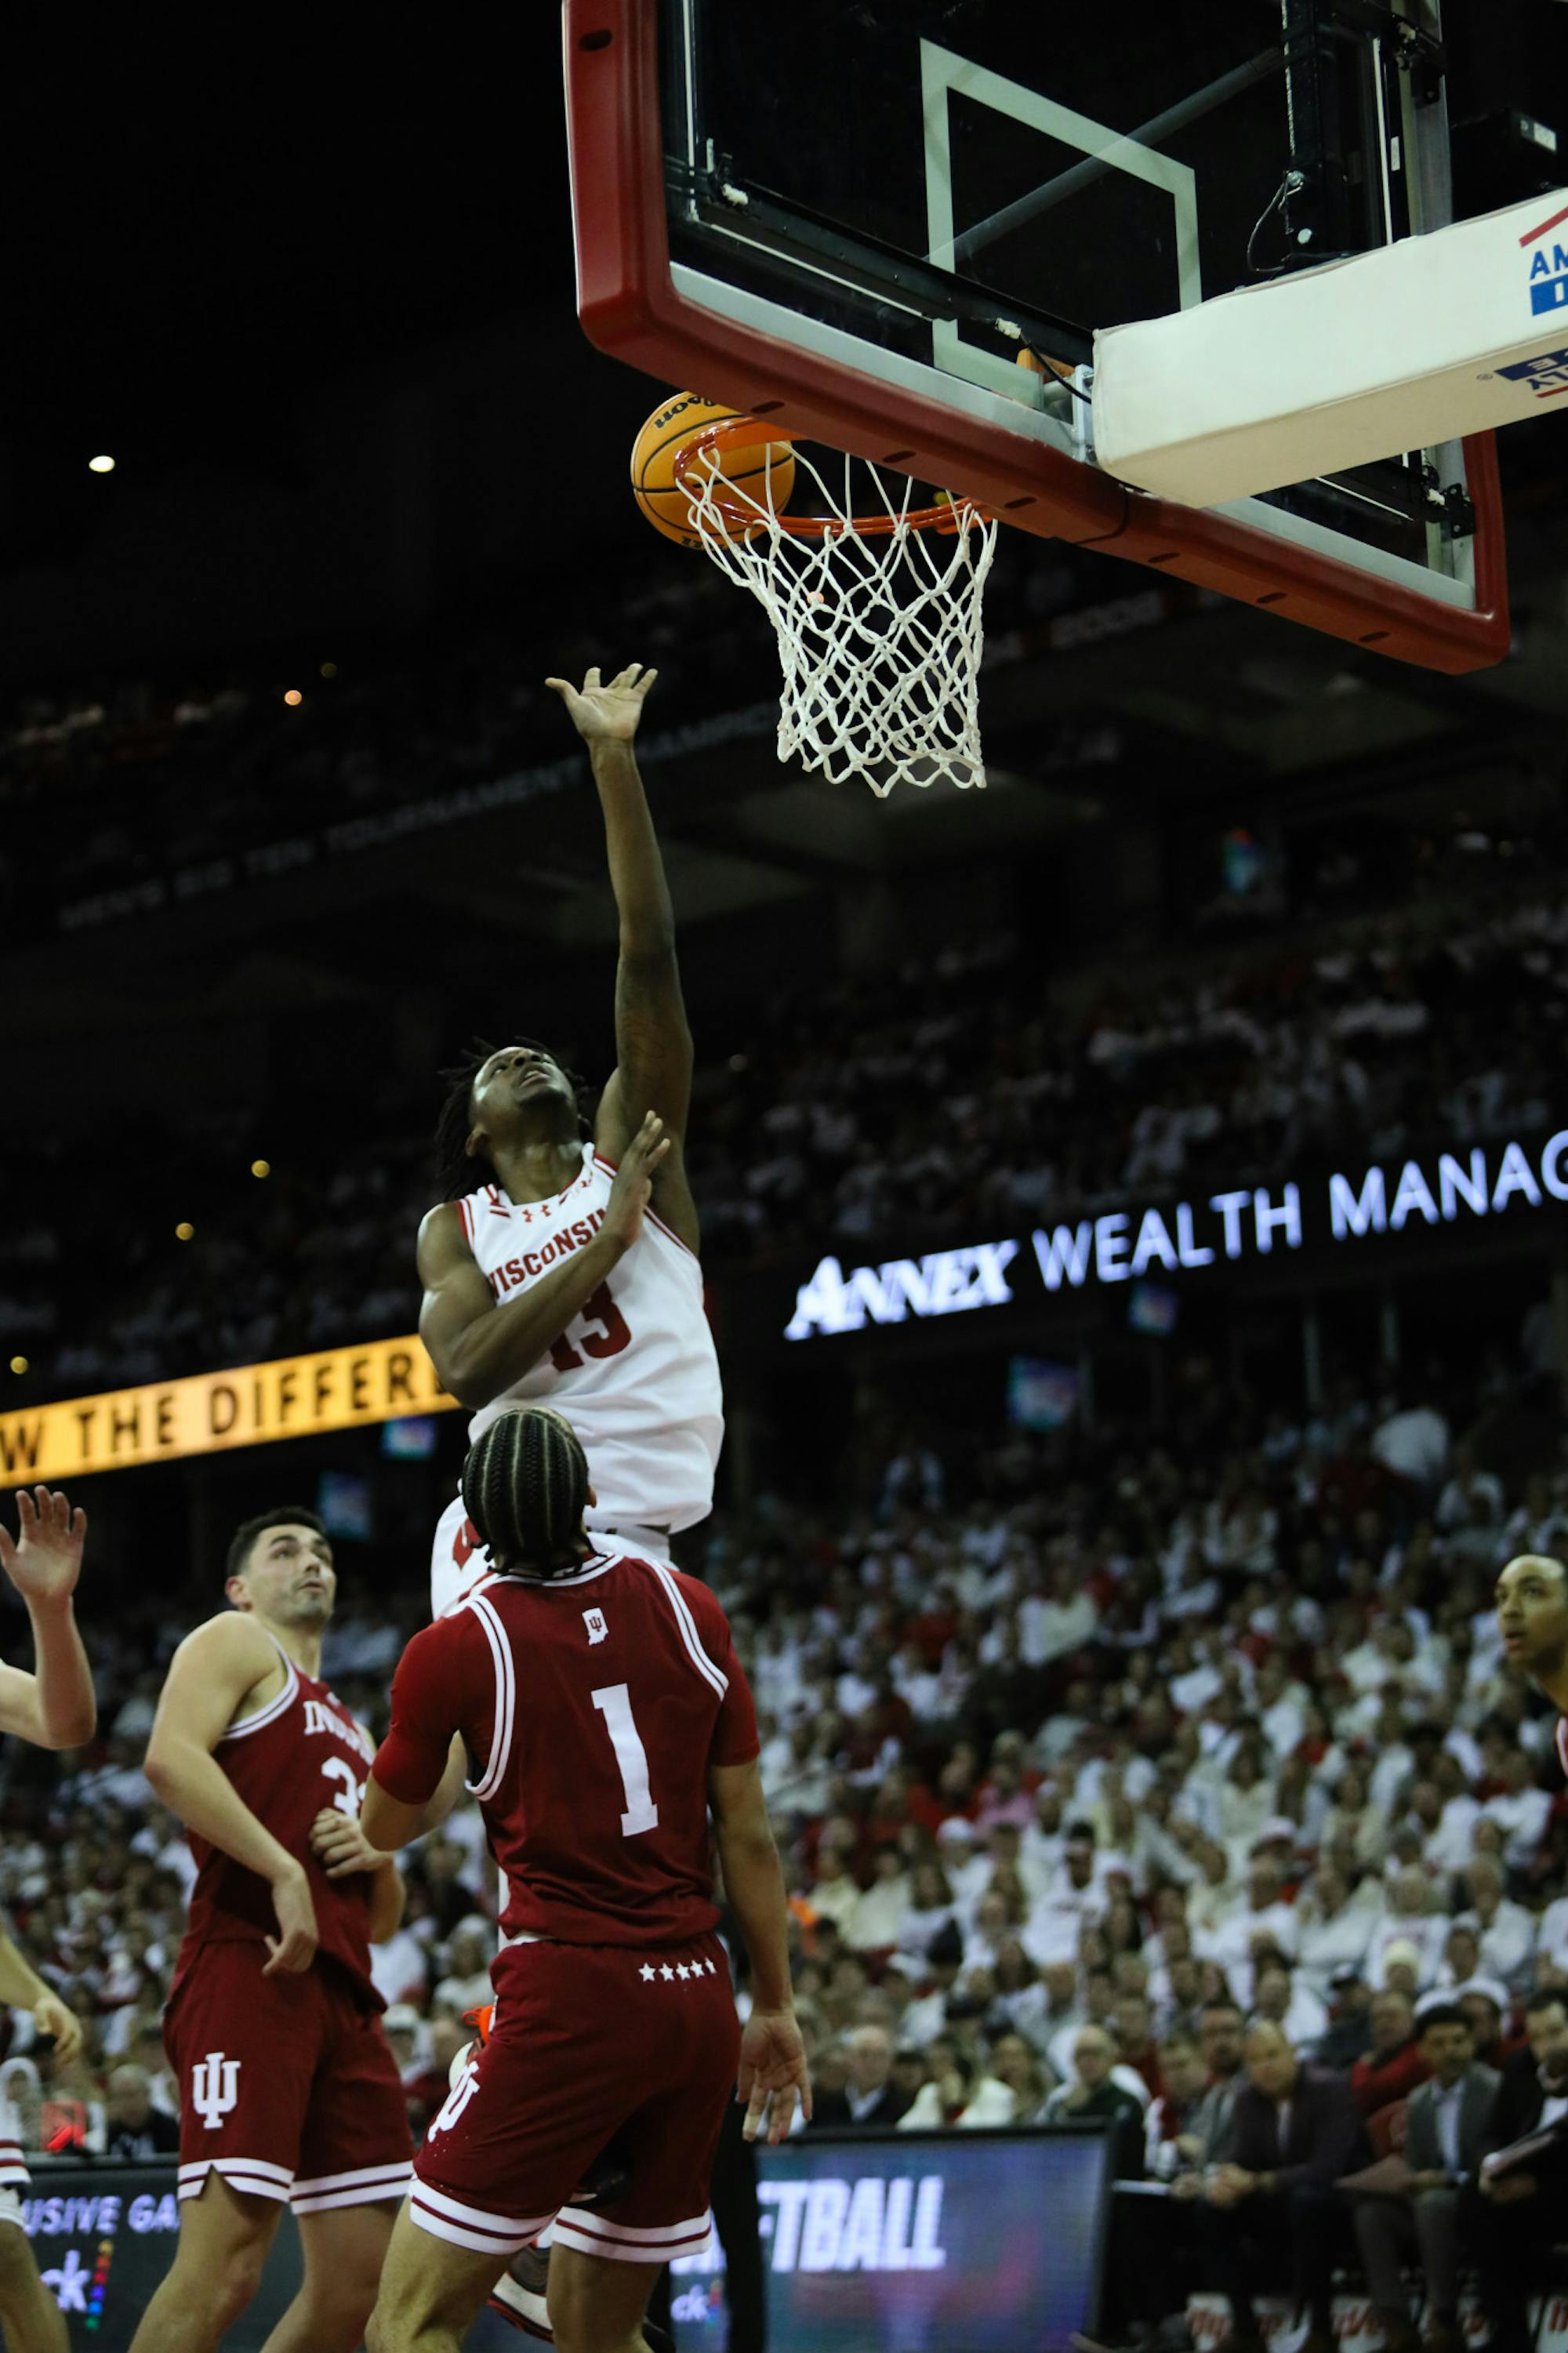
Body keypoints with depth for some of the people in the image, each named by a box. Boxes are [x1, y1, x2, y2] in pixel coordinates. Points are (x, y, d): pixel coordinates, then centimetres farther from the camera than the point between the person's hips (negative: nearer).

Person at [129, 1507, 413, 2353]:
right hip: (251, 1970, -8)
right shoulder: (236, 1642, 8)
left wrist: (378, 1861, 9)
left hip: (341, 1993, 9)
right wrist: (284, 1873, -19)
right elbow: (169, 1756, -13)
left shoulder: (348, 1730, 31)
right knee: (225, 2259, -19)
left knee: (362, 2282, 3)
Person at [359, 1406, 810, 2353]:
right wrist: (776, 2008, 17)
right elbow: (749, 1834, 8)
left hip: (571, 1995, -5)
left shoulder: (454, 1647, -5)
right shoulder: (687, 1607, 5)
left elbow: (384, 1832, 13)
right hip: (700, 1997, 6)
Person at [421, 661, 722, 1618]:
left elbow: (649, 955, 1)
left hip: (632, 1536, 0)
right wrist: (608, 1237, -13)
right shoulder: (454, 1230, 11)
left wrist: (614, 760, -4)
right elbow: (469, 1369, -10)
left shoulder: (627, 1153, 9)